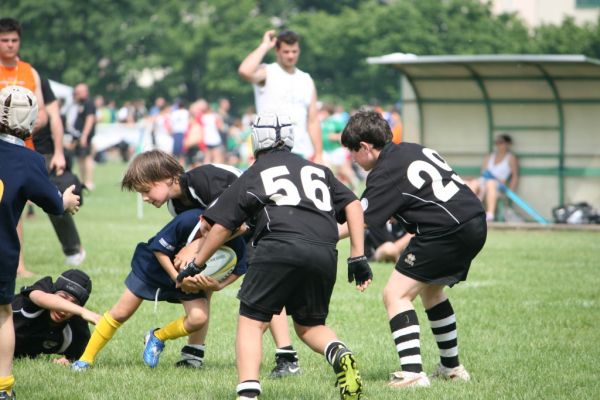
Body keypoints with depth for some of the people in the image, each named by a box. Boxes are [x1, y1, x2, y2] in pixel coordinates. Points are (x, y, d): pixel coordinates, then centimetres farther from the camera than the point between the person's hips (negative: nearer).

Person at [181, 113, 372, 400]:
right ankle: (339, 354, -10)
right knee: (309, 325, 21)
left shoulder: (252, 176, 19)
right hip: (324, 255, 4)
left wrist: (196, 264, 29)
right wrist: (358, 258, 17)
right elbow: (352, 206, 18)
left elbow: (220, 227, 18)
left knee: (251, 322, 4)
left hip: (278, 249, -4)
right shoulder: (319, 171, 28)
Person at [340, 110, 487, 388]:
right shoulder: (412, 149, 17)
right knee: (430, 290, 27)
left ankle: (412, 373, -19)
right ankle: (452, 367, 32)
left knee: (395, 294, -7)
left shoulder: (385, 173, -9)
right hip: (475, 222, 10)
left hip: (446, 230, -10)